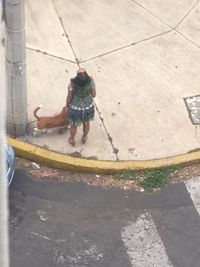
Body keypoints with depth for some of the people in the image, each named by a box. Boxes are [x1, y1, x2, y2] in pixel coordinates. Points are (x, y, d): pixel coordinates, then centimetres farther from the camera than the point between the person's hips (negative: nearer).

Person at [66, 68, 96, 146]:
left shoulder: (72, 84, -31)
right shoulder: (90, 81, -26)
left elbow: (69, 97, -17)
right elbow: (94, 95, -10)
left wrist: (67, 105, 4)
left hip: (76, 109, -2)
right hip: (88, 107, 2)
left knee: (73, 125, 26)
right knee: (86, 123, 31)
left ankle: (72, 140, 49)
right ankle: (84, 138, 55)